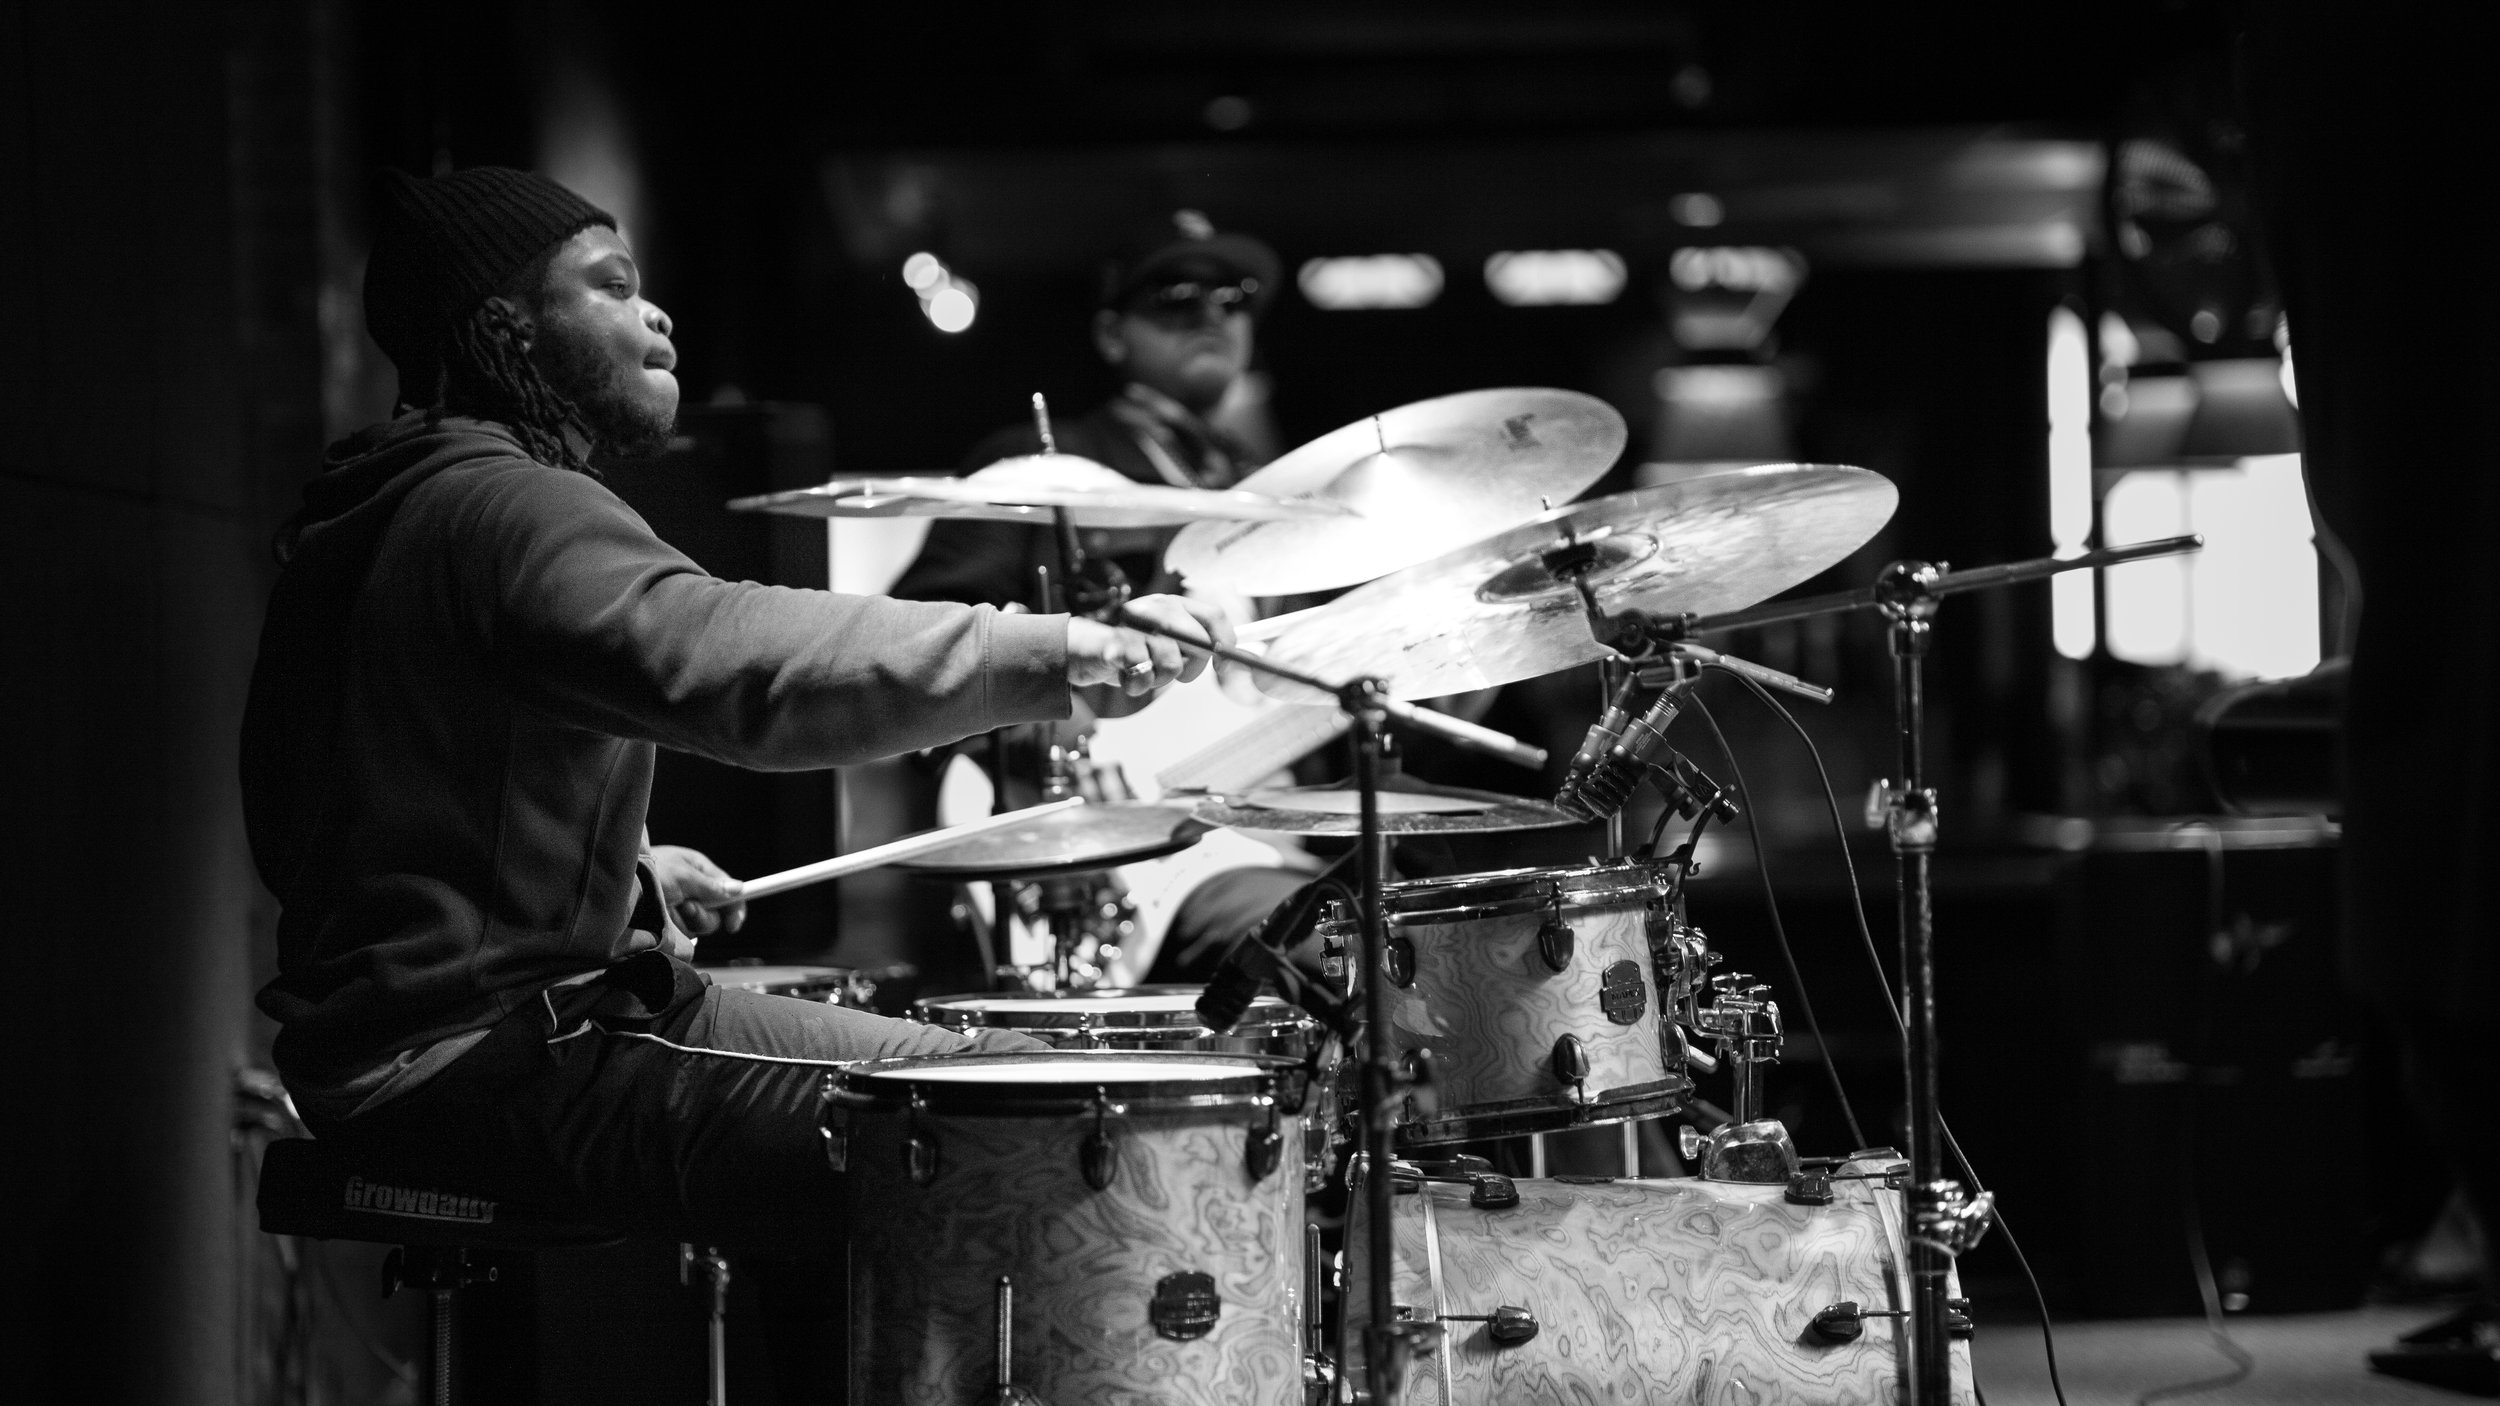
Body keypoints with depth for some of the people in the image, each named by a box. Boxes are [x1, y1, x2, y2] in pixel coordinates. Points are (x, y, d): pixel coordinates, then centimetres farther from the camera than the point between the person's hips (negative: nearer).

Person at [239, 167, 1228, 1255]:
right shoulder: (504, 513, -18)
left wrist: (620, 872, 19)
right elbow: (735, 663, -36)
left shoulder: (372, 510, 16)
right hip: (490, 1063, -11)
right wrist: (1066, 654, -39)